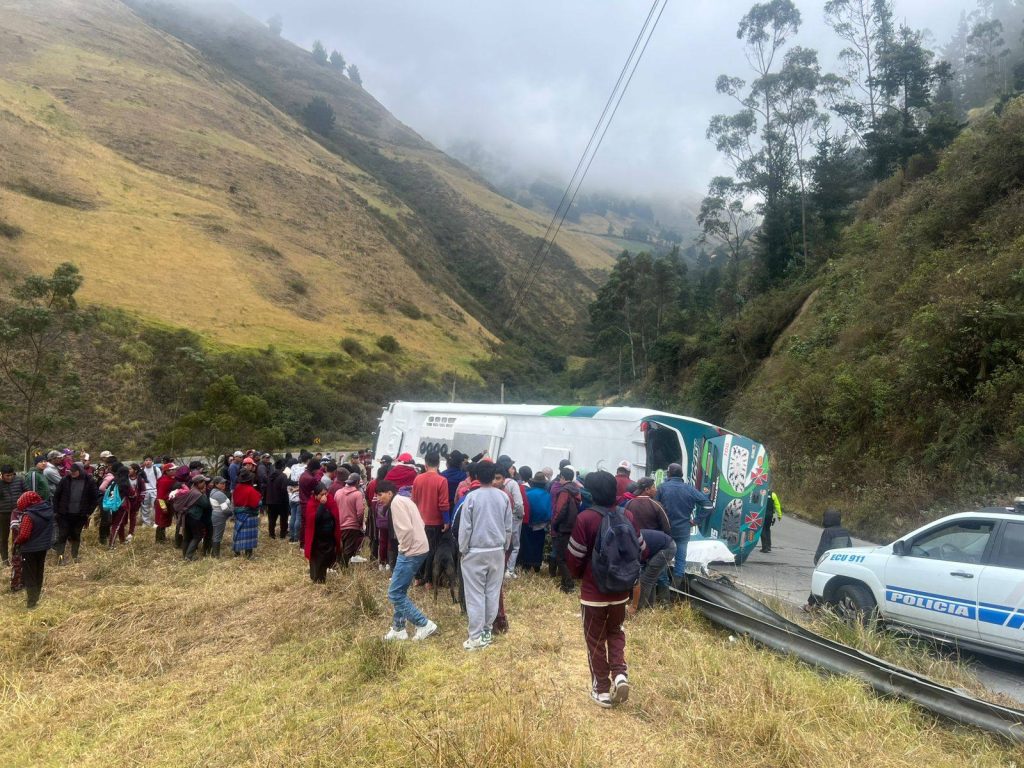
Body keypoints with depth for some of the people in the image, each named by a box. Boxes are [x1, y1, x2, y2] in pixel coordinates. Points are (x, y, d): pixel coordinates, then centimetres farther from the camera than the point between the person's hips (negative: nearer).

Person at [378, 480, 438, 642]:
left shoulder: (396, 502, -12)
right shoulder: (404, 500, 18)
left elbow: (406, 529, -23)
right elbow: (417, 525, 20)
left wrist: (403, 548, -10)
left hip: (411, 552, -10)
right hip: (417, 549, 10)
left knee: (395, 593, -4)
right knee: (400, 591, 17)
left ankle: (424, 624, -1)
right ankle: (398, 629, 25)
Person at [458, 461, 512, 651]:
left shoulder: (471, 497, -12)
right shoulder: (504, 497, -1)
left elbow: (465, 528, -10)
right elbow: (509, 527, 6)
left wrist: (462, 550, 3)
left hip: (475, 552, -4)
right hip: (497, 551, 4)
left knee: (475, 595, 1)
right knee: (493, 592, 12)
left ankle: (476, 637, 2)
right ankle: (487, 631, 19)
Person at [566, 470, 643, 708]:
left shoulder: (585, 518, -18)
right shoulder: (627, 516, -4)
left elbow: (574, 556, -13)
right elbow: (641, 550, 5)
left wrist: (578, 575, 8)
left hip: (593, 592, -4)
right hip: (621, 590, 4)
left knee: (596, 640, 12)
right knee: (615, 632, 24)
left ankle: (602, 689, 19)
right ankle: (620, 673, 7)